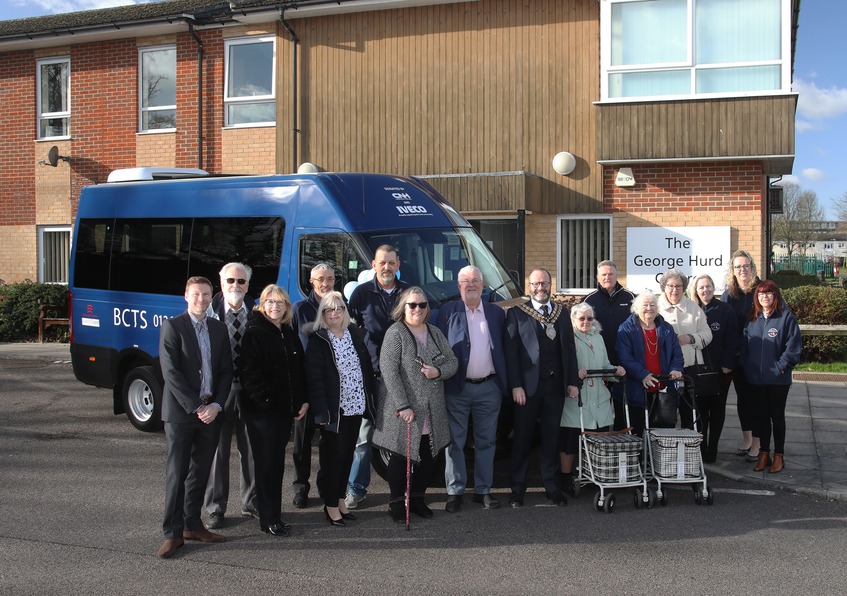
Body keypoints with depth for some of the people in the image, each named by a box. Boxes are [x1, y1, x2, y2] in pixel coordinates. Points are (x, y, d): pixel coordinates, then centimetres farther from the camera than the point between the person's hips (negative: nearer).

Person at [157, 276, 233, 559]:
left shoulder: (219, 329, 10)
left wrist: (216, 405, -5)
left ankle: (192, 525, 22)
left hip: (210, 412, 5)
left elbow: (226, 371, 9)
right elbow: (170, 372, -12)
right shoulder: (172, 326, -5)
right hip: (180, 412, -5)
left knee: (200, 473, 12)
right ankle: (173, 533, 3)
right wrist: (195, 407, -15)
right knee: (177, 474, -2)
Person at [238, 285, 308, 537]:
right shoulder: (254, 334, -7)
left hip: (286, 409, 6)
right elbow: (249, 373, -14)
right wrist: (265, 400, -17)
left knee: (277, 462, 11)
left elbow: (299, 371, 17)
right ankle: (269, 519, 5)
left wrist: (303, 401, 7)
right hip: (262, 410, -6)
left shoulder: (290, 335, 14)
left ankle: (274, 514, 20)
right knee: (267, 463, -2)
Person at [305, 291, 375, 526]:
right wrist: (321, 411, -18)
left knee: (347, 454, 12)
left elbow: (367, 368, 11)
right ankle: (331, 505, 13)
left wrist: (370, 400, 6)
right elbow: (314, 378, -12)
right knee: (333, 456, 2)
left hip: (356, 405, 5)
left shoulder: (356, 333, 7)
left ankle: (340, 499, 25)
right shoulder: (318, 340, -7)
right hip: (334, 408, -5)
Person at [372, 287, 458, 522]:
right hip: (403, 411, -5)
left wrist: (438, 371, -11)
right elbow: (389, 372, -14)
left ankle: (417, 498, 27)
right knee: (400, 457, 4)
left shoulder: (435, 333, 12)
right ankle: (396, 503, 18)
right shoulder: (395, 333, -8)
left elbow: (453, 362, 12)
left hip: (431, 412, 6)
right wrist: (402, 406, -19)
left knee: (428, 458, 10)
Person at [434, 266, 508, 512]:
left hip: (489, 387, 2)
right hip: (457, 388, -2)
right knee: (455, 441, 4)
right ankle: (455, 491, 13)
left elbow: (504, 349, 10)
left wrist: (507, 383, 4)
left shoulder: (497, 313, 8)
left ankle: (483, 490, 20)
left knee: (486, 442, 10)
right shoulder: (448, 311, 1)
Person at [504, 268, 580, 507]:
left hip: (555, 385, 3)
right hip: (528, 386, -3)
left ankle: (552, 486, 21)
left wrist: (573, 381, 4)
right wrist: (515, 386, -12)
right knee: (522, 438, 5)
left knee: (552, 438, 10)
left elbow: (569, 348, 10)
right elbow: (510, 350, -6)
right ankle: (517, 488, 15)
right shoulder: (516, 313, -2)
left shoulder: (561, 313, 10)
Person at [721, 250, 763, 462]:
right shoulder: (728, 294, 4)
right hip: (737, 356, 4)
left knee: (756, 397, 0)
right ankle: (746, 438, 25)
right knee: (742, 396, 12)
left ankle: (757, 444, 8)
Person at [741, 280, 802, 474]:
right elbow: (744, 345, 10)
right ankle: (763, 453, 20)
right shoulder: (753, 319, 9)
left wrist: (781, 367, -14)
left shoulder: (786, 317, -8)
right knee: (760, 416, 10)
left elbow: (794, 347, -12)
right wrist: (746, 366, 0)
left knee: (777, 416, 7)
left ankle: (779, 456, 17)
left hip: (778, 379, -4)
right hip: (756, 378, 4)